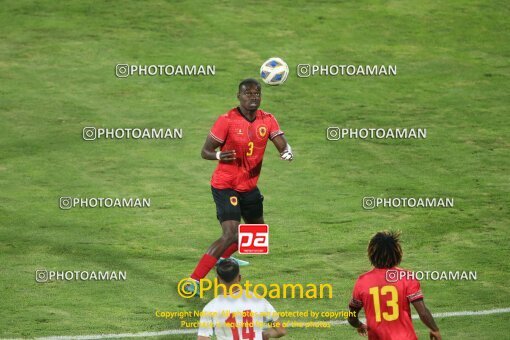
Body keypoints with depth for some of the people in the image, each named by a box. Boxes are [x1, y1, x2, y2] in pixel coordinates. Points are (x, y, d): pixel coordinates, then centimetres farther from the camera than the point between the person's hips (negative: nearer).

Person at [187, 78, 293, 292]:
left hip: (249, 186, 7)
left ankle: (223, 258, 50)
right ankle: (194, 281, -18)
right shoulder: (227, 120, -16)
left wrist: (287, 152, -33)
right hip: (225, 186, -7)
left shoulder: (267, 120, -1)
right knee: (231, 235, -22)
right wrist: (219, 156, -34)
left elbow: (283, 146, -9)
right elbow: (206, 151, -12)